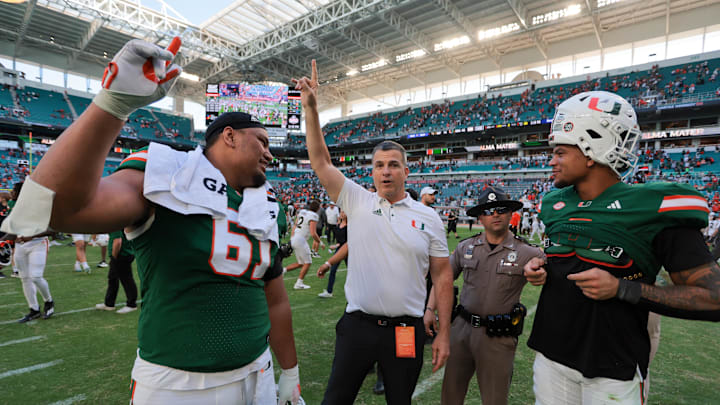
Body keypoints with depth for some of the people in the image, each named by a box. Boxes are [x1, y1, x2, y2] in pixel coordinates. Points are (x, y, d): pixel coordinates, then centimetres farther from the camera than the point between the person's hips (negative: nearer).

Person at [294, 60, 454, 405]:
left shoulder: (428, 217, -1)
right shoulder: (357, 201, -1)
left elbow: (442, 276, 1)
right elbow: (320, 161, -5)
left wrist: (443, 334, -1)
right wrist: (311, 108, -11)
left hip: (407, 330, 0)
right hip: (357, 324, 0)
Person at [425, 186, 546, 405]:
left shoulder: (527, 253, -6)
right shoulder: (465, 247, 2)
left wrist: (543, 276, -28)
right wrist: (430, 309, 0)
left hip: (498, 337, -2)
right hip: (461, 328, 3)